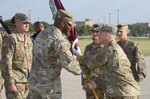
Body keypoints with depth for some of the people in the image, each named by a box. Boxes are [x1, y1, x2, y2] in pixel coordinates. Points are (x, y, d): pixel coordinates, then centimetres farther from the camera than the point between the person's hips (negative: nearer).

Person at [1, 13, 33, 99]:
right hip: (15, 81, -7)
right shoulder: (11, 39, -11)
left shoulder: (29, 40, 13)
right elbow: (6, 62, -16)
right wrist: (10, 82, -20)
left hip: (27, 81, 8)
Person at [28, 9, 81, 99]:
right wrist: (78, 69, -8)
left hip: (34, 81, 8)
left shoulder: (42, 34, 9)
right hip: (49, 84, -8)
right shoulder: (58, 39, -19)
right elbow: (69, 62, -29)